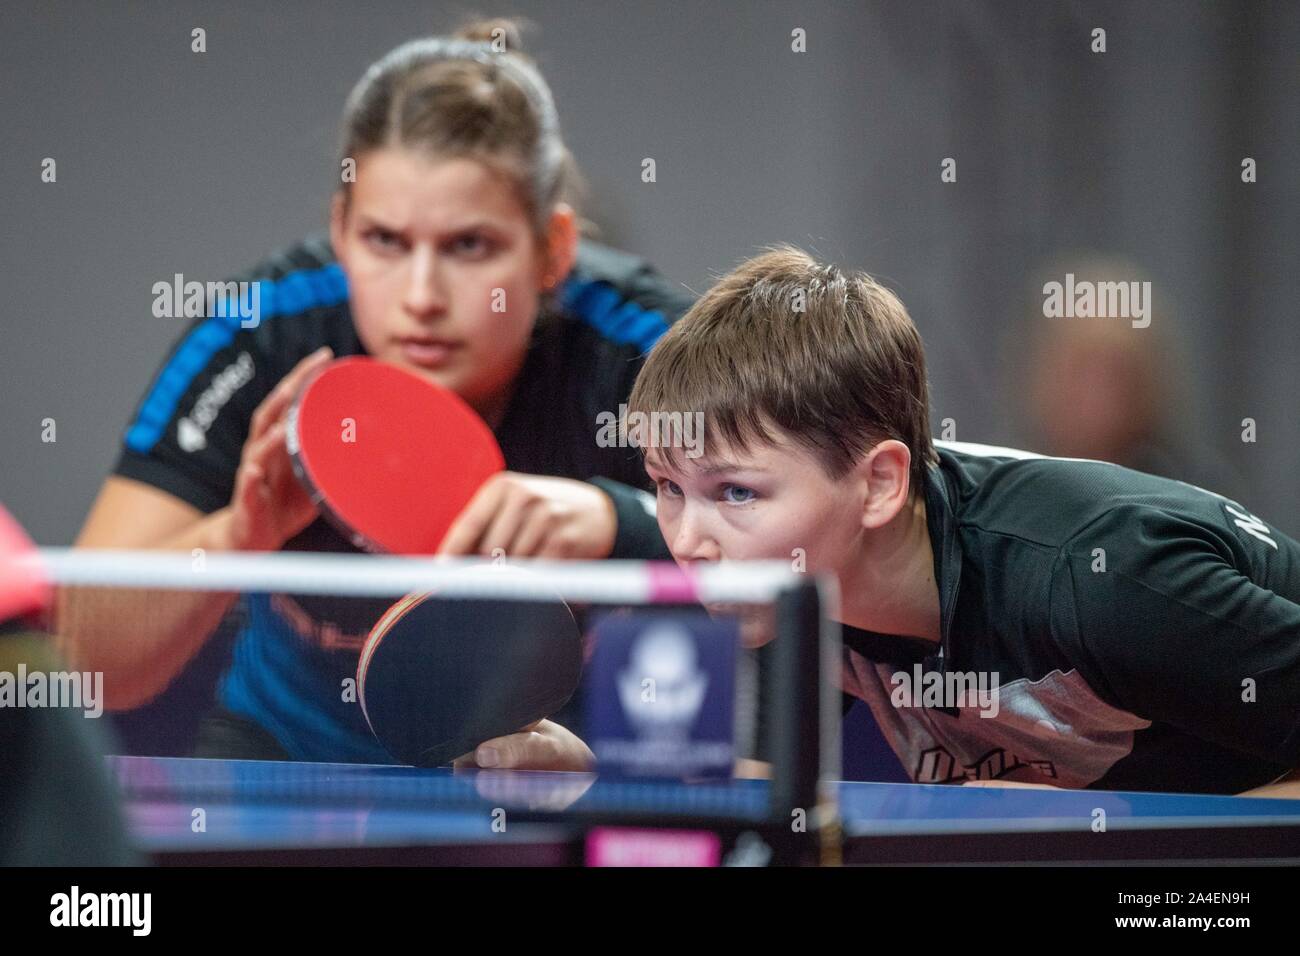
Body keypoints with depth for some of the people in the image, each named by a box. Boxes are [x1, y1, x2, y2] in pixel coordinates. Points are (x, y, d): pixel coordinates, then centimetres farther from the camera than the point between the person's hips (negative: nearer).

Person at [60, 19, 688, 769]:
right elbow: (87, 660, -22)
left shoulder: (637, 353, -22)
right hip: (295, 756, -1)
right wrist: (234, 538, -41)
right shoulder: (259, 345, -21)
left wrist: (618, 523, -44)